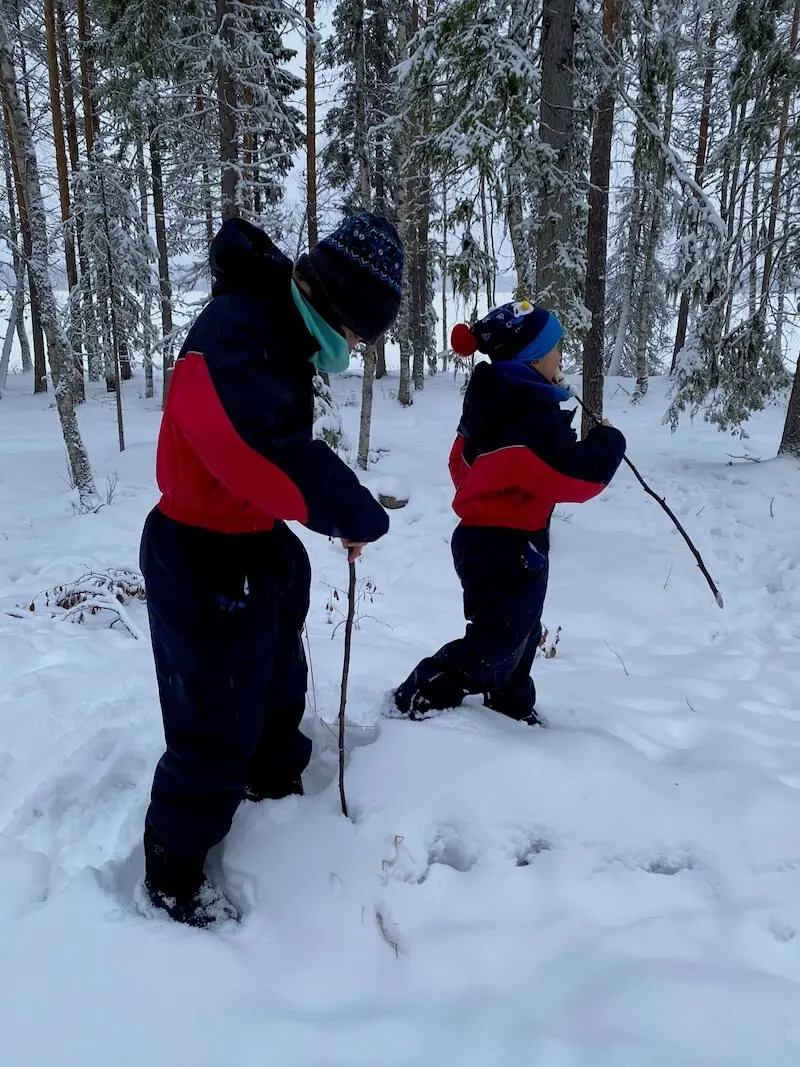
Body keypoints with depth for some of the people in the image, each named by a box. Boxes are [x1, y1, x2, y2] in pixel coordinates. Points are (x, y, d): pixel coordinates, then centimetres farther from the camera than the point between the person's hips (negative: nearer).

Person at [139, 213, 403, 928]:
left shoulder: (281, 334, 5)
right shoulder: (236, 336, -28)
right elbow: (278, 458, -39)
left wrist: (338, 517, 4)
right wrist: (362, 518, -24)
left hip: (258, 546, 10)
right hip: (207, 563, -10)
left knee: (278, 681, 26)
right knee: (218, 724, 3)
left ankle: (275, 785, 51)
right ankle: (172, 872, 24)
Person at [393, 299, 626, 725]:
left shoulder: (498, 402, 6)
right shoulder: (533, 419, -24)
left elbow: (463, 465, 14)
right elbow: (577, 475, -22)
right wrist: (608, 441, -6)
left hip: (484, 535, 10)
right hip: (509, 546, -10)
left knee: (519, 634, 23)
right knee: (499, 641, 1)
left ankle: (512, 708, 38)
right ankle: (420, 698, 5)